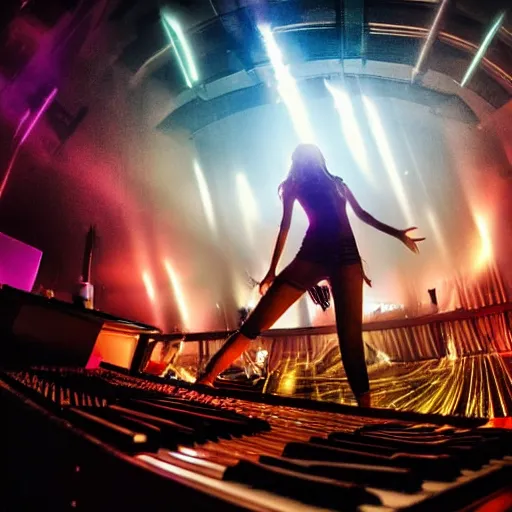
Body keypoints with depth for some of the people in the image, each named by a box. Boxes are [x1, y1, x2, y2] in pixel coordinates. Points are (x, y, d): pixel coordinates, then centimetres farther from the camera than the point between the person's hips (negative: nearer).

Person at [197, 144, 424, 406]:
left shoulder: (337, 183, 30)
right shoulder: (295, 184, 22)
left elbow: (362, 214, 32)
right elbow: (285, 226, 16)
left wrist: (396, 233, 31)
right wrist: (272, 270, 11)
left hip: (346, 256, 3)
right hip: (312, 254, -2)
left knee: (351, 333, -6)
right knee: (257, 321, -9)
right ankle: (206, 378, -4)